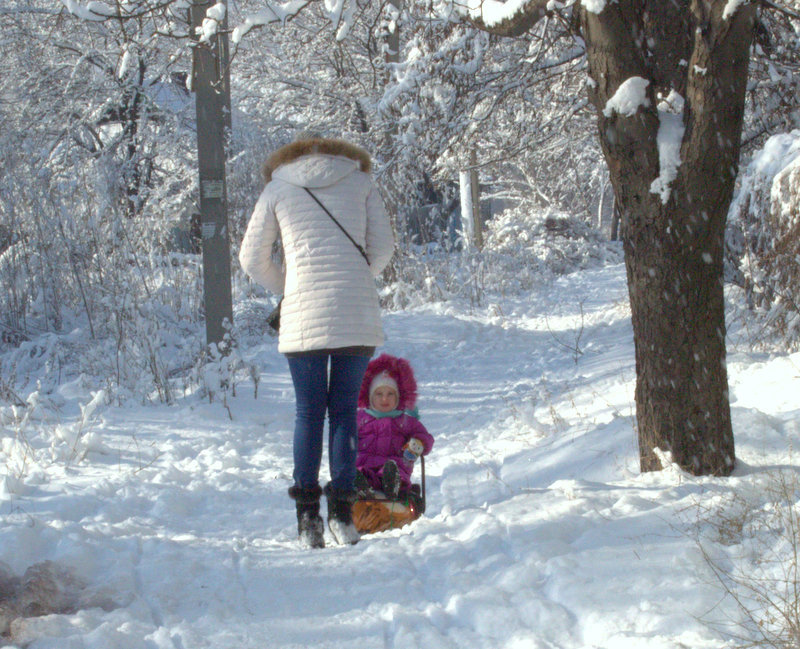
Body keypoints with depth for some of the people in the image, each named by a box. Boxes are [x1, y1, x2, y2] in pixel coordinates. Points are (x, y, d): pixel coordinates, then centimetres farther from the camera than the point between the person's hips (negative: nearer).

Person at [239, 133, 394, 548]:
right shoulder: (360, 181, 14)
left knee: (308, 412, 5)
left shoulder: (277, 188, 13)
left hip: (303, 315, 0)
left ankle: (308, 517, 2)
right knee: (345, 410, 5)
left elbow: (252, 259, 13)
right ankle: (342, 512, 0)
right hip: (357, 314, 1)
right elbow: (383, 246, 8)